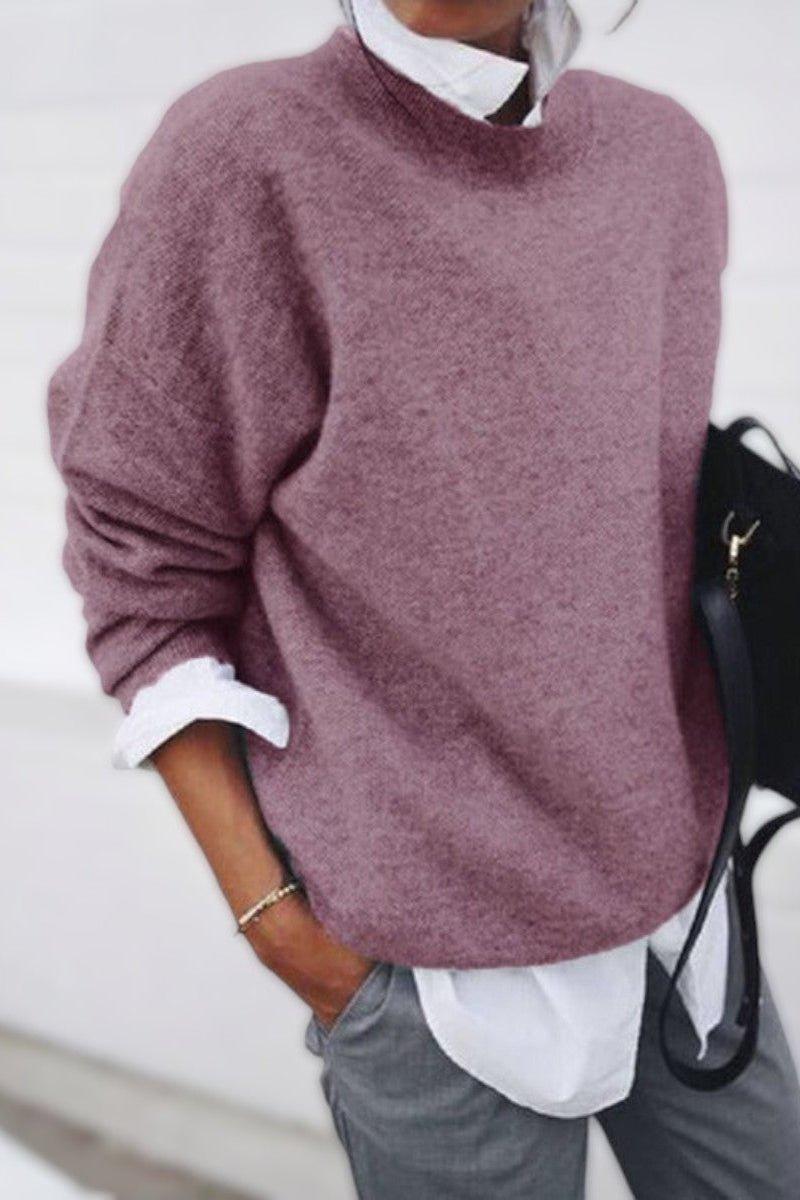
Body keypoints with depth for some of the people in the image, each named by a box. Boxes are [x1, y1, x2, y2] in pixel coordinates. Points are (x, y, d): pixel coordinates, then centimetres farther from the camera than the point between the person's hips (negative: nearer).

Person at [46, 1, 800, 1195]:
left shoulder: (669, 159, 1)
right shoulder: (241, 158, -15)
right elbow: (146, 573, -10)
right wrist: (269, 911, -11)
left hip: (680, 889, 6)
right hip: (438, 947, -5)